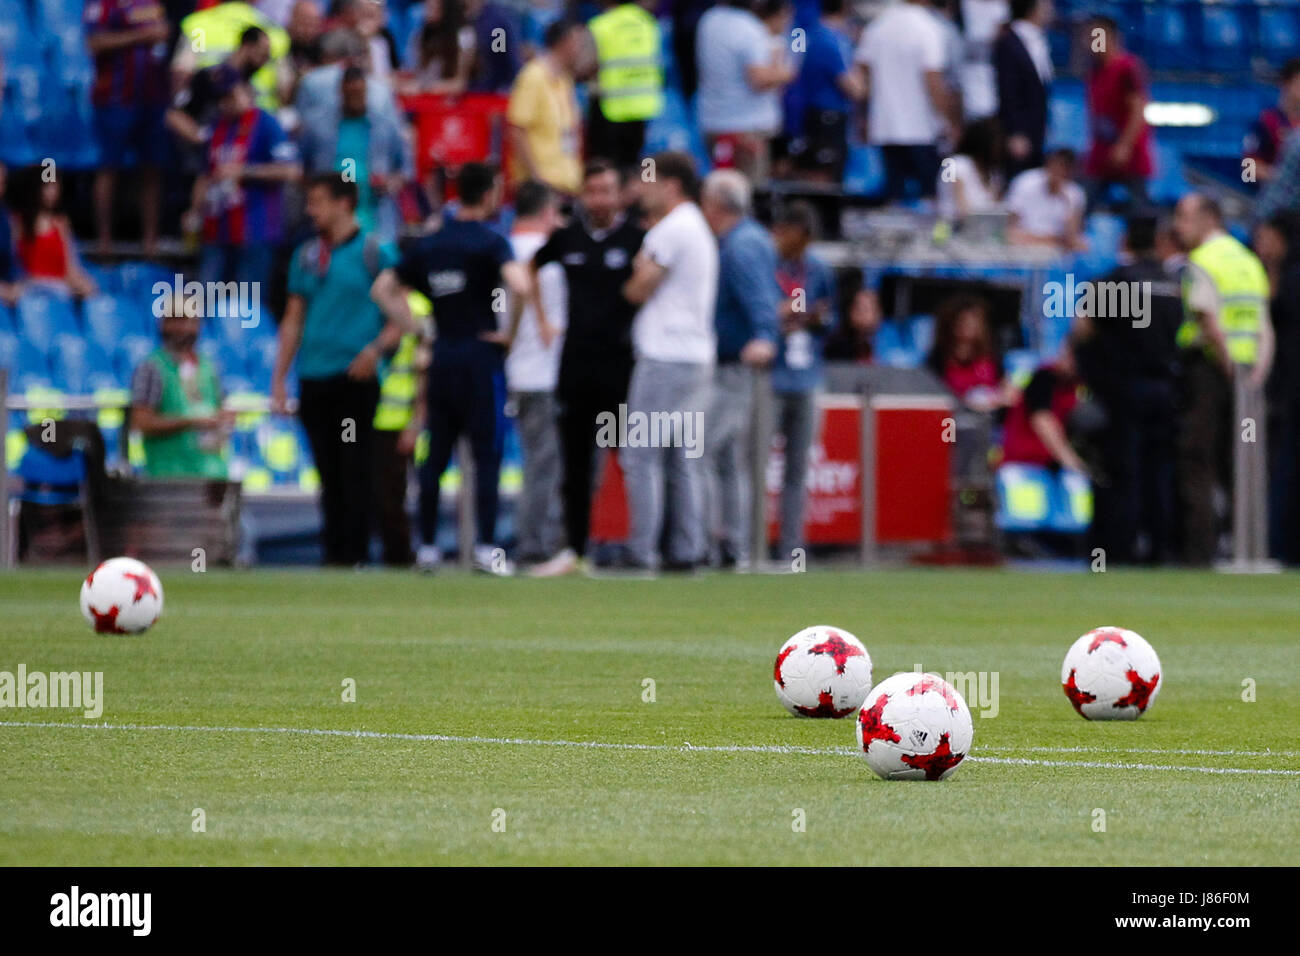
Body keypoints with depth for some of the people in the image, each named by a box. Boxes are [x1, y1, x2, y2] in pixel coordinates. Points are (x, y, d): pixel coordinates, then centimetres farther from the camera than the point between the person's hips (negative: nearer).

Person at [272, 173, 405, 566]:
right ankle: (332, 552, 10)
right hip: (313, 381, 5)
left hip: (355, 377, -5)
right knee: (328, 474, 7)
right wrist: (279, 378, 13)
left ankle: (355, 553, -6)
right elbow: (293, 320, 19)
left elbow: (402, 315, -2)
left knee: (355, 471, -7)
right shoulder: (307, 255, 15)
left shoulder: (374, 252, -1)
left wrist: (376, 349, -19)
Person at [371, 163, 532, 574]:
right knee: (487, 454, -3)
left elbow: (384, 288, 14)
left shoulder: (428, 244, 10)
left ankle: (427, 545, 11)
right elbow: (520, 285, -25)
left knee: (435, 456, 10)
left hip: (440, 359, 5)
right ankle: (486, 548, -7)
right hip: (481, 357, -5)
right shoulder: (489, 242, -8)